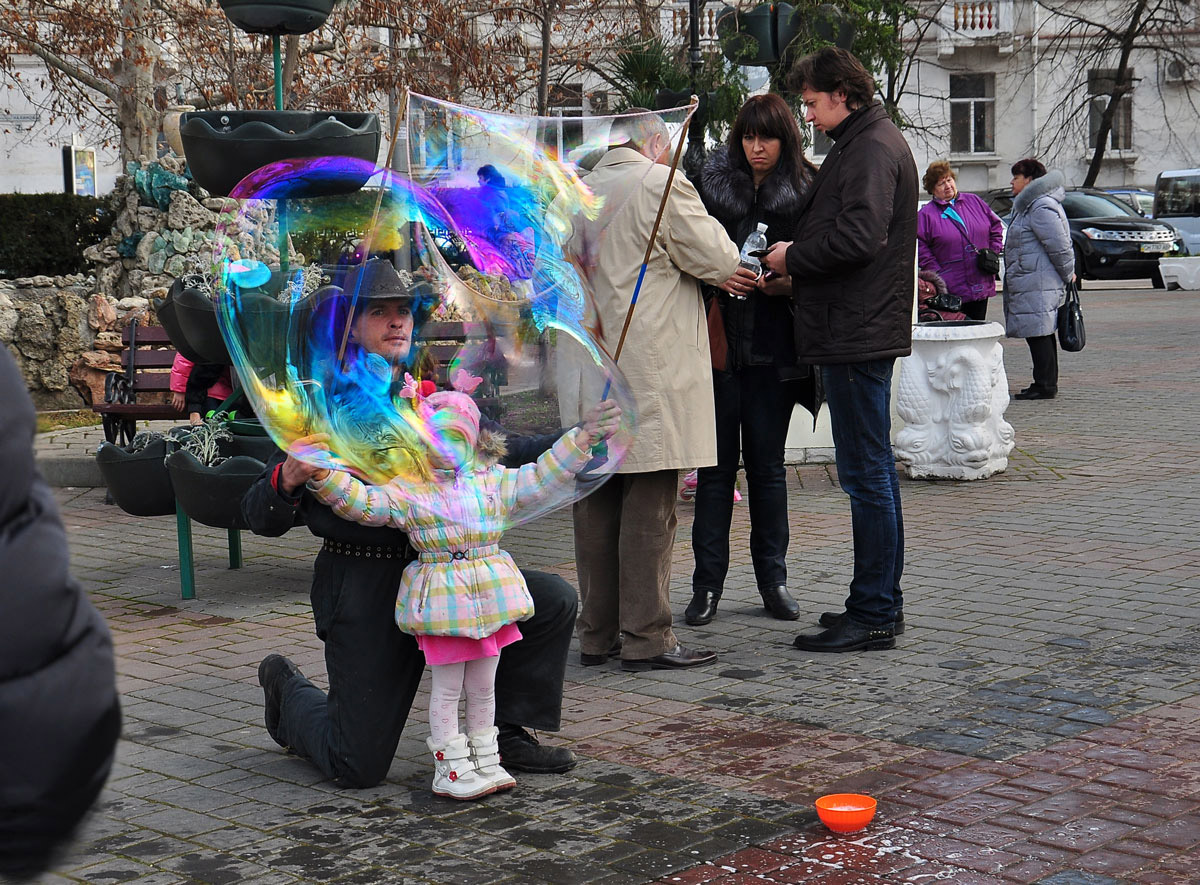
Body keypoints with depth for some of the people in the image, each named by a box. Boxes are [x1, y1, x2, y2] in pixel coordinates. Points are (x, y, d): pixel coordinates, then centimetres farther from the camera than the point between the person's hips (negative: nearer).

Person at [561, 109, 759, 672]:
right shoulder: (661, 183, -7)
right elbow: (716, 256, -7)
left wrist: (713, 276, 20)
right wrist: (723, 270, 18)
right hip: (649, 367, -7)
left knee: (596, 503, 9)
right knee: (649, 505, -5)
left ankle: (596, 635, 14)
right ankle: (646, 639, -3)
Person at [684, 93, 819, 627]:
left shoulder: (805, 193, 3)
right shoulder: (713, 184, 6)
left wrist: (789, 284, -15)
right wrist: (718, 279, -11)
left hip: (774, 346, 0)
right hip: (718, 339, 1)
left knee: (767, 463, 7)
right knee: (717, 462, 3)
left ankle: (772, 579, 17)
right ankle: (708, 583, 8)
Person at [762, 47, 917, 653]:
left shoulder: (873, 149, -12)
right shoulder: (862, 144, 20)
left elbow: (858, 237, -24)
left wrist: (794, 258, -11)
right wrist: (797, 260, 12)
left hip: (859, 333, -11)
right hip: (859, 329, 11)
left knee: (865, 473, -8)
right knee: (873, 470, 14)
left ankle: (874, 615, -4)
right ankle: (880, 603, 22)